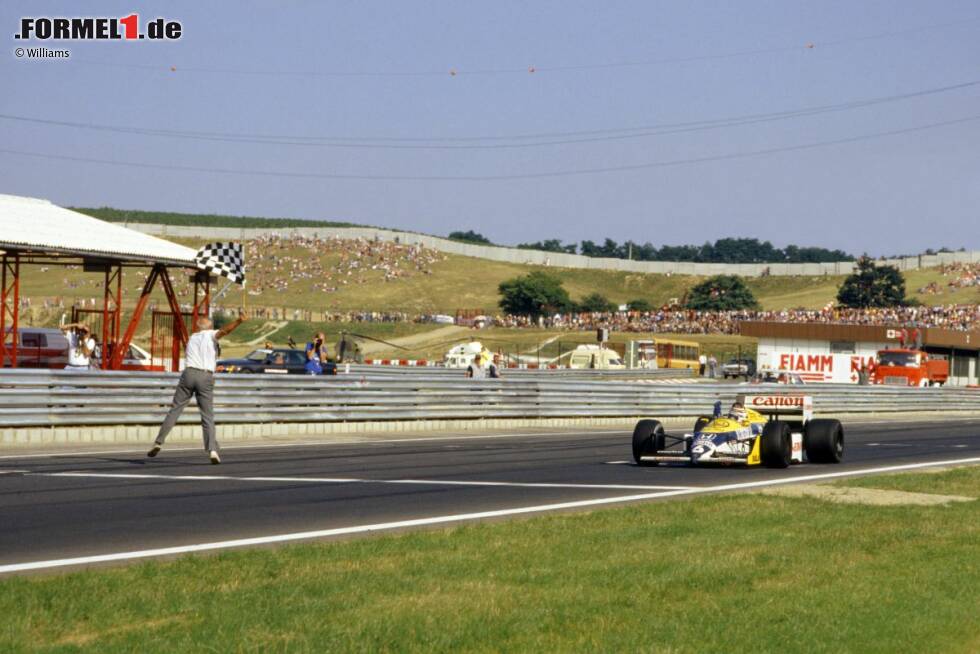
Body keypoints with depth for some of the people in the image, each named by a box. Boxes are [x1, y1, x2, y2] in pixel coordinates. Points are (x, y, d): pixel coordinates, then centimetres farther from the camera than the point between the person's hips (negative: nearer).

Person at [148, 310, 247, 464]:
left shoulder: (192, 338, 24)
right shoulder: (210, 334, 11)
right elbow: (224, 330, -11)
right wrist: (239, 321, -26)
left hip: (189, 373, 2)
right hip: (206, 378, -2)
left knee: (174, 410, 7)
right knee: (208, 417, 0)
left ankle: (158, 443, 0)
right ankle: (212, 450, -14)